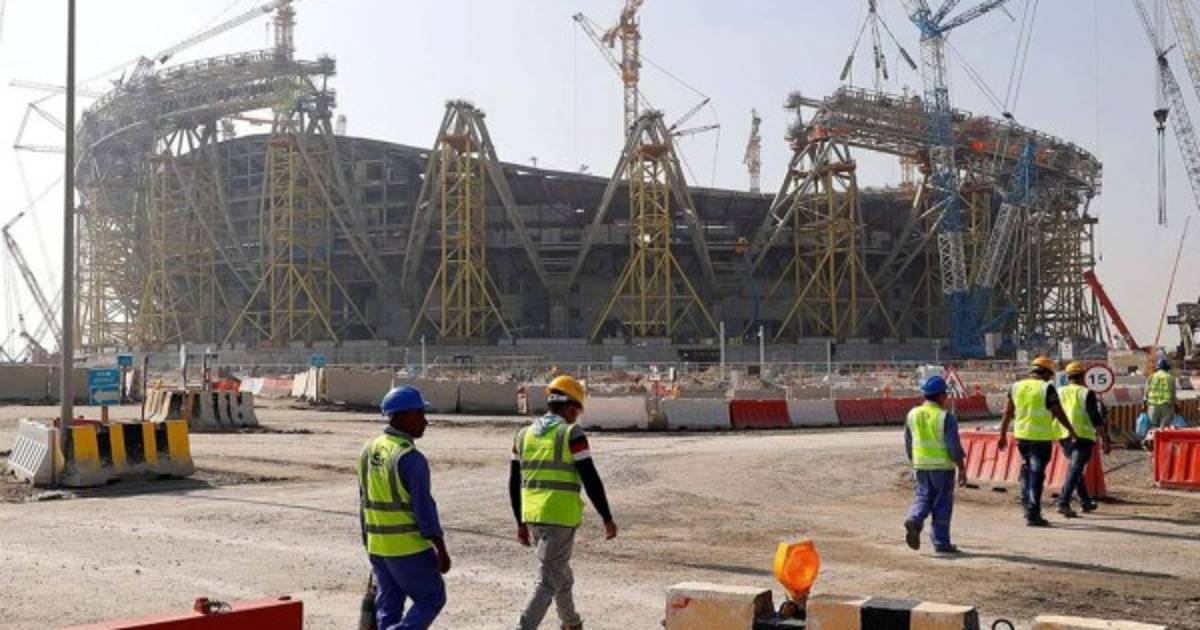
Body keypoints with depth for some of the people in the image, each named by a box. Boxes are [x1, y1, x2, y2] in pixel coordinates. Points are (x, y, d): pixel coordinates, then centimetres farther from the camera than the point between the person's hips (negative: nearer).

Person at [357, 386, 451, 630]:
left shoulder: (369, 449, 7)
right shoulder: (410, 457, -18)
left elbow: (364, 503, 13)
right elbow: (424, 508, -19)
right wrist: (442, 550, -13)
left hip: (377, 546, 8)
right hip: (409, 547, -7)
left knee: (388, 605, 13)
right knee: (431, 599, 6)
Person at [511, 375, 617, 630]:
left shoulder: (524, 434, 8)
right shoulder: (571, 434, -10)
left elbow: (514, 483, 12)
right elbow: (591, 481, -11)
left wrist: (521, 523, 20)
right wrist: (607, 518, -3)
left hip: (532, 516, 7)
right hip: (560, 517, -7)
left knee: (559, 572, 24)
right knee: (548, 581, -3)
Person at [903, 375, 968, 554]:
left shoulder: (913, 414, 4)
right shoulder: (945, 417, -13)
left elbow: (908, 444, 11)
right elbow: (954, 446, -14)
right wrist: (962, 470, -7)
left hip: (921, 465, 4)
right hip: (942, 465, -4)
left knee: (923, 497, 14)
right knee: (942, 504, 4)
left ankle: (914, 520, -15)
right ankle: (941, 542, 8)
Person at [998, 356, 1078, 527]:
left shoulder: (1016, 387, 6)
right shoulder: (1046, 388, -9)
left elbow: (1007, 413, 9)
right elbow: (1059, 413, -7)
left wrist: (1003, 434, 15)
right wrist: (1071, 431, 5)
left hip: (1021, 436, 5)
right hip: (1041, 437, -5)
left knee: (1026, 469, 22)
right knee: (1037, 474, -2)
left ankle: (1027, 505, 23)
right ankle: (1033, 515, -2)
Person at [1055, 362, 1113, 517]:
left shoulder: (1059, 393, 11)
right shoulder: (1086, 393, -4)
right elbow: (1096, 419, -9)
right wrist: (1104, 439, -7)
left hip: (1064, 437, 6)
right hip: (1083, 436, -5)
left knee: (1076, 469, 20)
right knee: (1075, 470, -9)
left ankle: (1086, 502, 29)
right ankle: (1063, 503, -21)